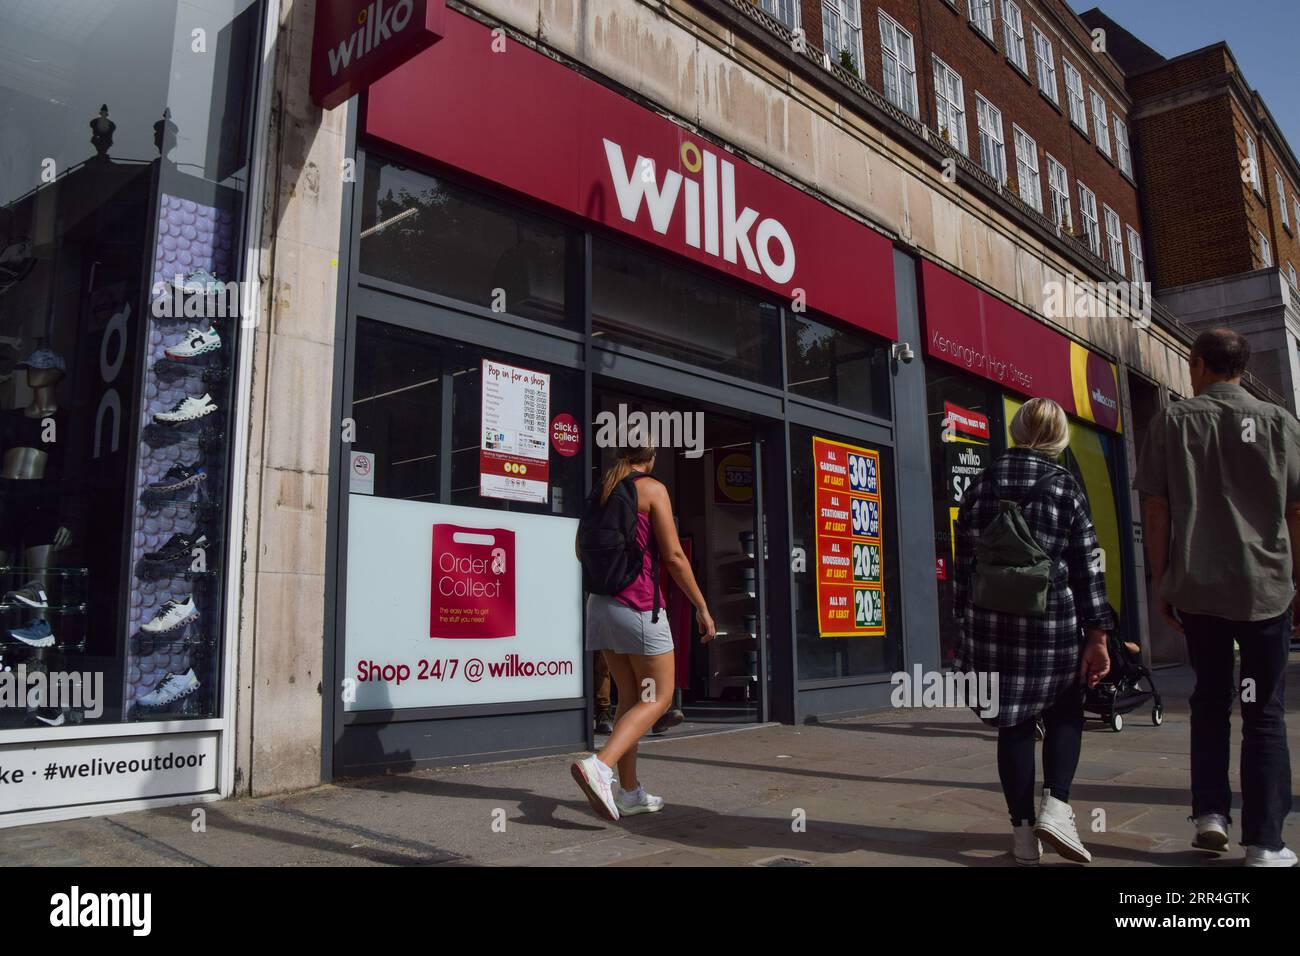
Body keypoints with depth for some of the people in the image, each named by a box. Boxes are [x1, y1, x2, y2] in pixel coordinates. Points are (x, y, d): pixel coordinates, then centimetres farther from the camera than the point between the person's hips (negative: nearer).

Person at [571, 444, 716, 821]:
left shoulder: (601, 491, 12)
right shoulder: (652, 489, -7)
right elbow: (673, 556, -11)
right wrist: (702, 606, -6)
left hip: (601, 602, 7)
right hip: (639, 605, -7)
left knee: (630, 697, 13)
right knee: (658, 698, 0)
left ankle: (630, 792, 14)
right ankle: (599, 765, -19)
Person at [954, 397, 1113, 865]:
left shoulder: (980, 485, 6)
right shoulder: (1064, 485, -1)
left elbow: (964, 564, 7)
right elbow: (1086, 565, -4)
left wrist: (966, 625, 13)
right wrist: (1097, 636, -2)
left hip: (991, 622, 2)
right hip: (1053, 619, -2)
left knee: (1014, 722, 9)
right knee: (1064, 713, 17)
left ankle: (1024, 833, 11)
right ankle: (1055, 806, -1)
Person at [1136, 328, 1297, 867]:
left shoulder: (1173, 422, 1)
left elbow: (1156, 510, -1)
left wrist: (1161, 582, 5)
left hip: (1196, 586, 1)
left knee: (1210, 701, 17)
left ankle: (1210, 812, 10)